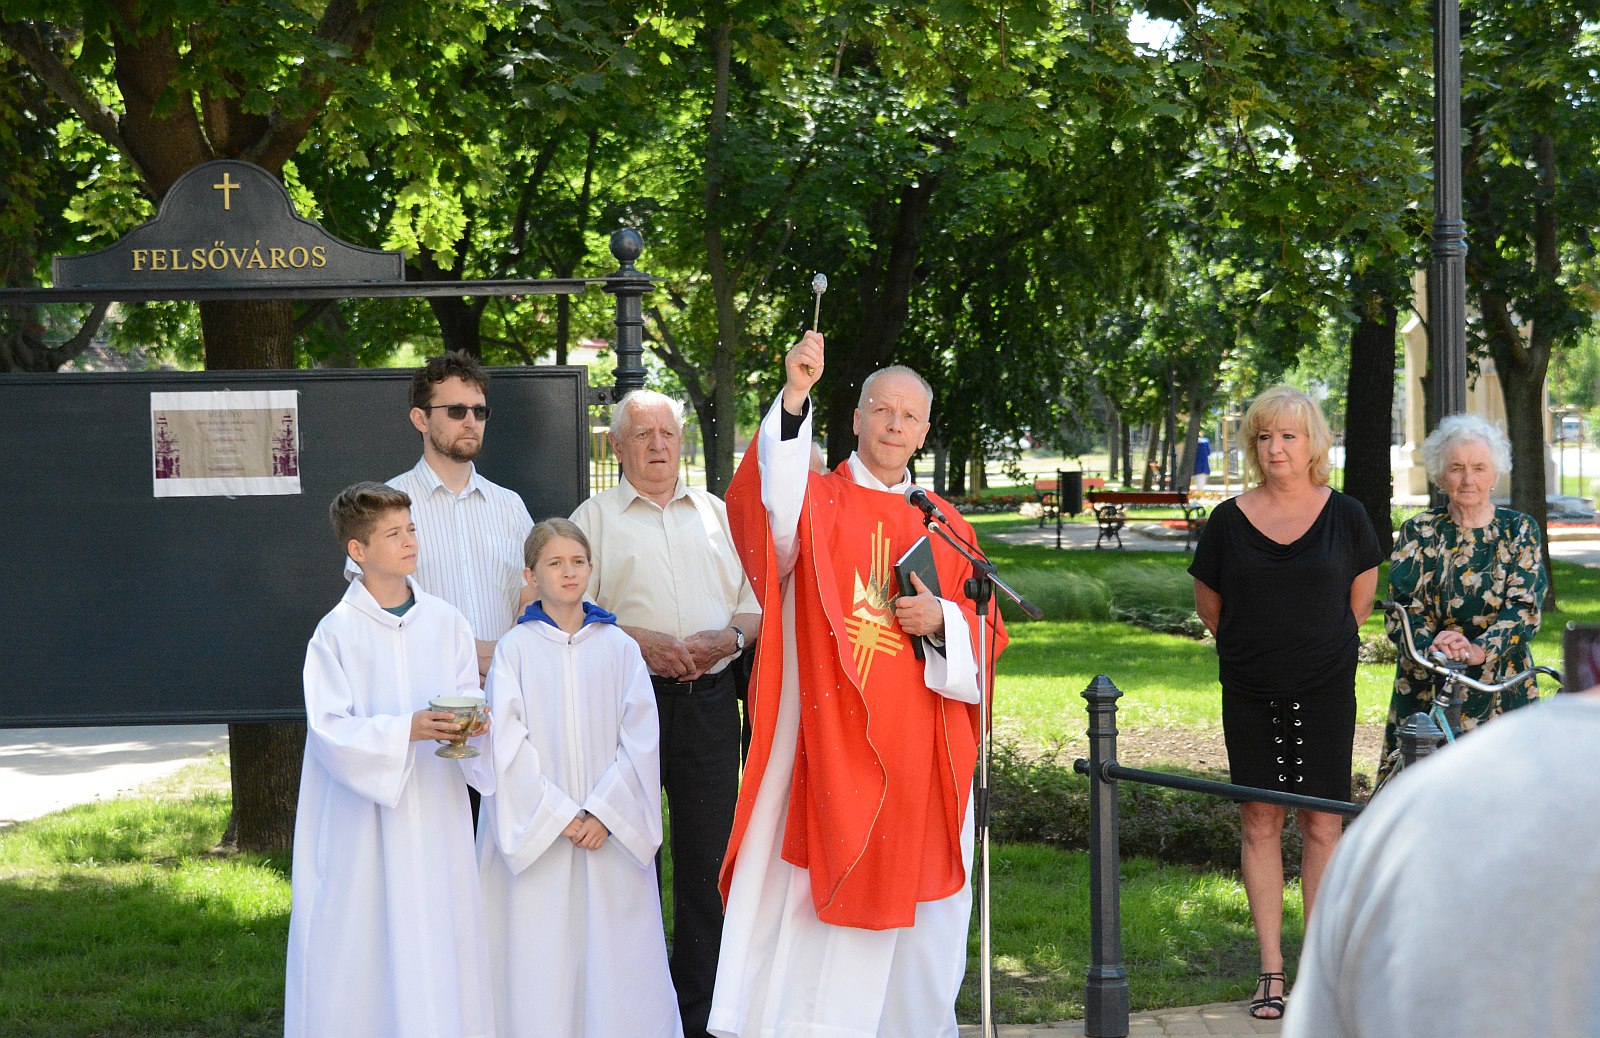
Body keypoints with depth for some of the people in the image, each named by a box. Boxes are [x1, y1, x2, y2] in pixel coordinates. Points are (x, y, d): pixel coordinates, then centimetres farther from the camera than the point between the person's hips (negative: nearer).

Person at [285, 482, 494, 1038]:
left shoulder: (446, 622, 6)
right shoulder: (338, 632, -6)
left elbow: (469, 701, 10)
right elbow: (330, 728, -11)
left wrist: (470, 724, -13)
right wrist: (407, 729, -23)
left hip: (436, 811, 3)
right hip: (365, 821, -3)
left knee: (439, 938, 3)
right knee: (368, 943, -3)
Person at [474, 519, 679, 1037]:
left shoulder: (619, 648, 6)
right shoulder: (515, 649, 1)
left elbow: (640, 737, 1)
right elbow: (508, 743, -5)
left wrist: (604, 813, -10)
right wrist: (559, 815, -11)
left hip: (612, 832, 2)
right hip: (537, 830, -1)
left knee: (613, 950, 1)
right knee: (544, 953, -2)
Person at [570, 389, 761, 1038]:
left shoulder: (716, 513, 17)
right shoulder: (596, 516, 8)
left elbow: (756, 605, 15)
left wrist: (726, 638, -6)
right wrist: (642, 640, -14)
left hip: (710, 698, 2)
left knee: (707, 855, 2)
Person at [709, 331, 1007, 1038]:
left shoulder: (945, 526, 14)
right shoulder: (816, 502, 2)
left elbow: (985, 632, 15)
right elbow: (771, 504, -22)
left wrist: (942, 620, -8)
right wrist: (794, 398, -34)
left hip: (916, 743, 4)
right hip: (827, 734, -4)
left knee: (910, 896, 8)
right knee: (808, 895, -7)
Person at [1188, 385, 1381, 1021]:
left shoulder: (1344, 516, -1)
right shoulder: (1229, 520, 0)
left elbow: (1361, 593, 15)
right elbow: (1207, 603, 14)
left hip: (1325, 693, -1)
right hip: (1250, 696, 1)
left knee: (1321, 826, 1)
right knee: (1260, 825, 3)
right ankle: (1271, 970, 9)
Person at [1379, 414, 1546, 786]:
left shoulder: (1520, 531, 5)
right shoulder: (1419, 532, 5)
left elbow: (1524, 609, -6)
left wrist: (1477, 650, -24)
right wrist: (1432, 644, -24)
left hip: (1502, 687, 0)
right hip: (1426, 688, 0)